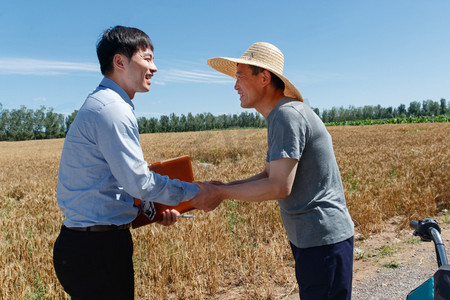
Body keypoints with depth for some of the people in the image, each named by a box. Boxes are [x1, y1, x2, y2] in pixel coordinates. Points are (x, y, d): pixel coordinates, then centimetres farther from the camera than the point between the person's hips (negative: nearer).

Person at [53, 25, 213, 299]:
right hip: (97, 248, -10)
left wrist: (156, 209, 10)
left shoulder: (101, 104, 14)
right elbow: (139, 181, -21)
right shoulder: (112, 109, -19)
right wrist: (193, 192, -8)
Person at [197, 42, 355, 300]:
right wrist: (225, 186, 4)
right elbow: (270, 175, 14)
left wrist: (222, 194, -15)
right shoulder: (280, 117, 13)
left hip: (323, 240, -10)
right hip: (309, 237, 10)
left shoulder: (287, 115, -20)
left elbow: (279, 187, -24)